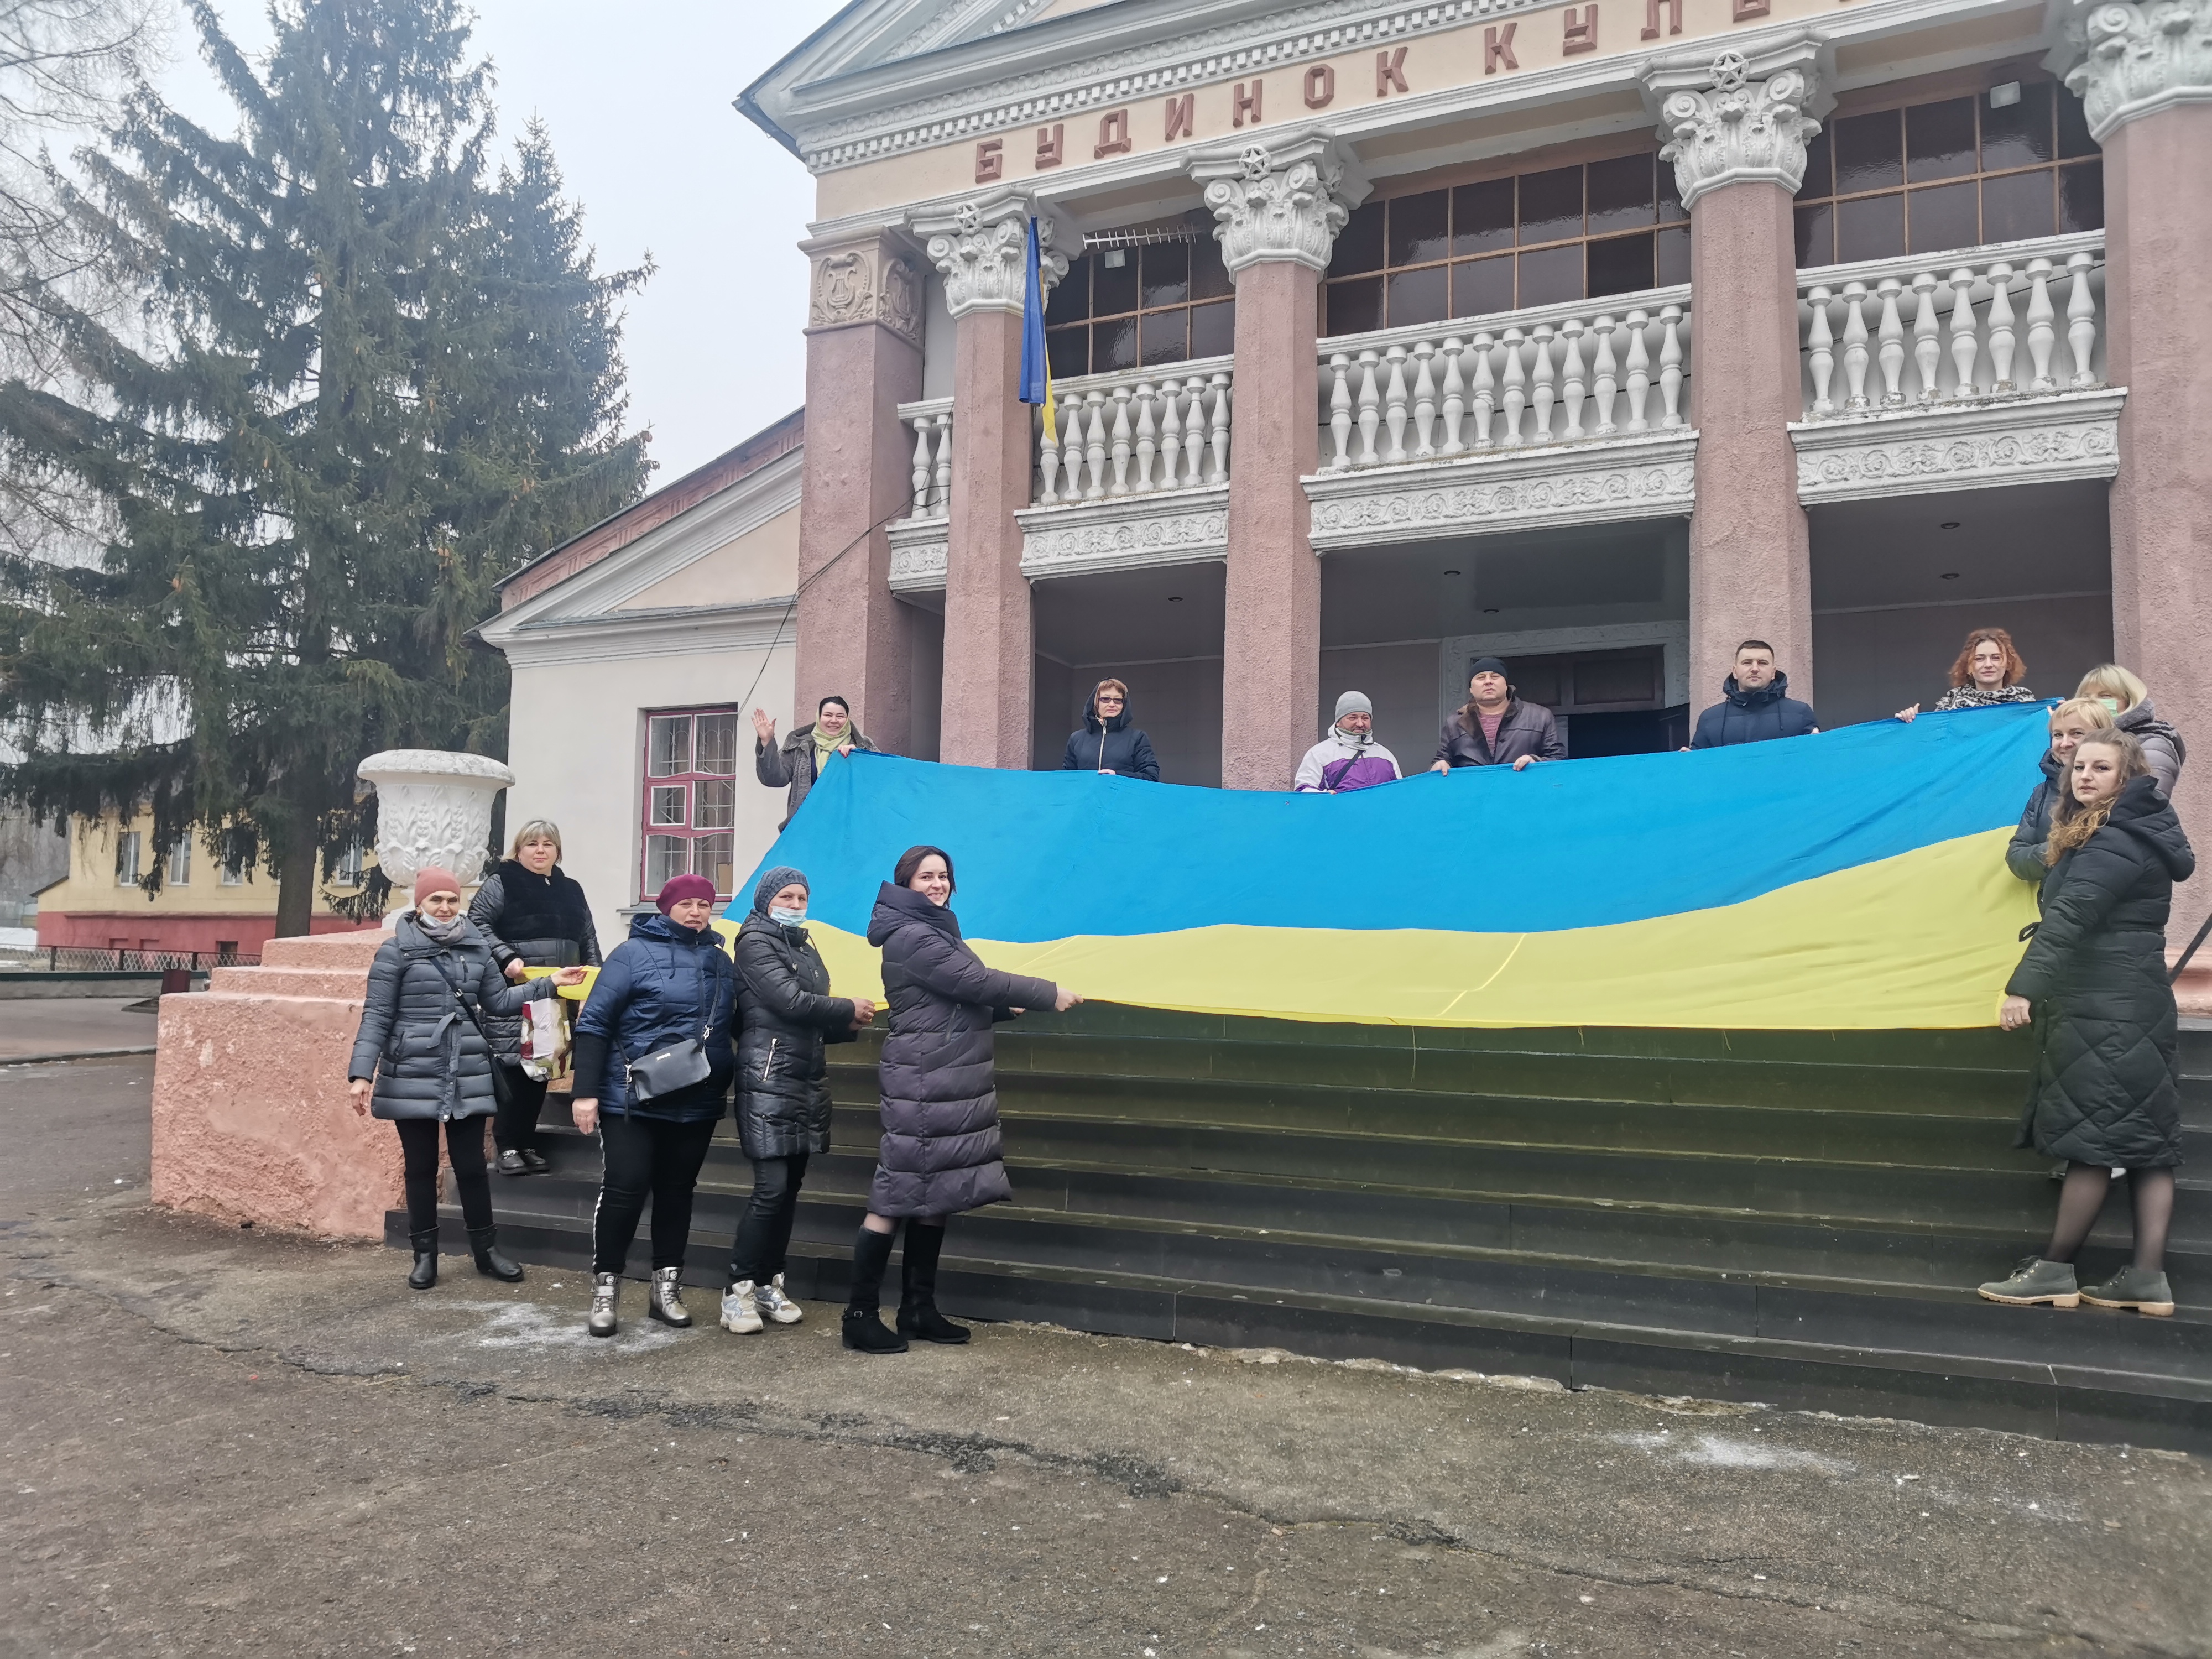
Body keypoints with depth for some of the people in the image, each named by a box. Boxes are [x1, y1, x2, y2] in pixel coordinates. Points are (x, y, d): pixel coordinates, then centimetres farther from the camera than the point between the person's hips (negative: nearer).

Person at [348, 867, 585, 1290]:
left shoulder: (476, 948, 8)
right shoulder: (396, 951, -4)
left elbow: (499, 1001, 16)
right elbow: (376, 1017, -6)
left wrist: (549, 984, 9)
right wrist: (361, 1072, -12)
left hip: (468, 1078, 3)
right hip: (413, 1080, -3)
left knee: (472, 1166, 9)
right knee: (421, 1168, 8)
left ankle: (486, 1250, 21)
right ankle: (425, 1255, 21)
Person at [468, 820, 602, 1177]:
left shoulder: (571, 891, 17)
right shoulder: (501, 883, -1)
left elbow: (588, 939, 19)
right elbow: (476, 923, -8)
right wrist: (506, 958, -19)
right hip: (513, 993, -5)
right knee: (513, 1067, -6)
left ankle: (528, 1143, 17)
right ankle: (508, 1147, 3)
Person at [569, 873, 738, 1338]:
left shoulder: (721, 961, 9)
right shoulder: (634, 953, -7)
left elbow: (731, 1028, 15)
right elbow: (594, 1024, -8)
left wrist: (724, 1081, 9)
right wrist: (585, 1092, -12)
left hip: (696, 1105, 5)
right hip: (633, 1101, -5)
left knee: (677, 1193, 11)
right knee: (624, 1190, -4)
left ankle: (666, 1288, 22)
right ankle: (605, 1289, 11)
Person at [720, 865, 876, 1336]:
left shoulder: (806, 949, 20)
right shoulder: (756, 943, -4)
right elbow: (790, 1001, -16)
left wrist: (847, 1024, 1)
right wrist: (849, 1009, -5)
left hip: (808, 1079, 8)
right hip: (769, 1078, -8)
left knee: (791, 1187, 8)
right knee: (771, 1187, -12)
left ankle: (769, 1285, 16)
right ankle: (739, 1292, -4)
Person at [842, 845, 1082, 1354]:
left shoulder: (936, 931, 17)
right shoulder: (910, 937, -13)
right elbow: (975, 980, -16)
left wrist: (1006, 1007, 10)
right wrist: (1049, 994, -9)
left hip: (952, 1084, 10)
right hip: (923, 1086, -9)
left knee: (935, 1196, 11)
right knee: (897, 1197, -6)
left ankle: (919, 1310, 18)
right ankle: (860, 1316, 1)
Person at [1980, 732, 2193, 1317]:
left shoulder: (2116, 842, -16)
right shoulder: (2139, 832, 18)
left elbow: (2069, 916, -26)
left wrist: (2024, 987, -31)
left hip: (2105, 1012, -11)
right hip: (2137, 1005, 11)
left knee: (2094, 1136, -6)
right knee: (2145, 1136, 7)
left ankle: (2055, 1271, 0)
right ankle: (2148, 1277, 9)